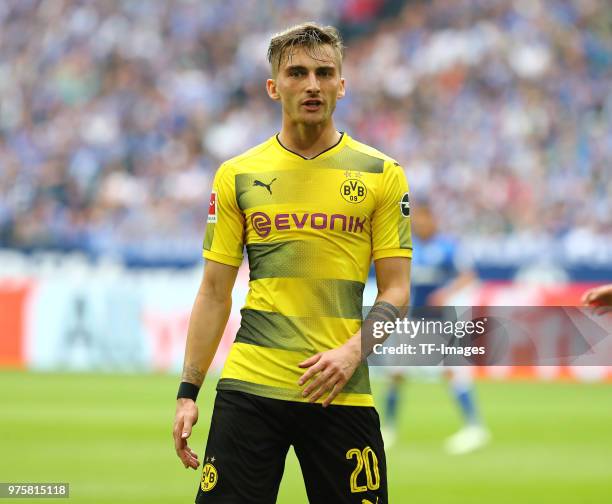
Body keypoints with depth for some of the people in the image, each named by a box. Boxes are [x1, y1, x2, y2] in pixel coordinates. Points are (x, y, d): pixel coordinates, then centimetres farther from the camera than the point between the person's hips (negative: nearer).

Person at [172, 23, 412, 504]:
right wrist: (188, 392, 2)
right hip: (249, 386, 0)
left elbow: (396, 289, 3)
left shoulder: (382, 175, 5)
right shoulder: (236, 176, 7)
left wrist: (353, 351, -15)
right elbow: (214, 293, 9)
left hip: (342, 391, 0)